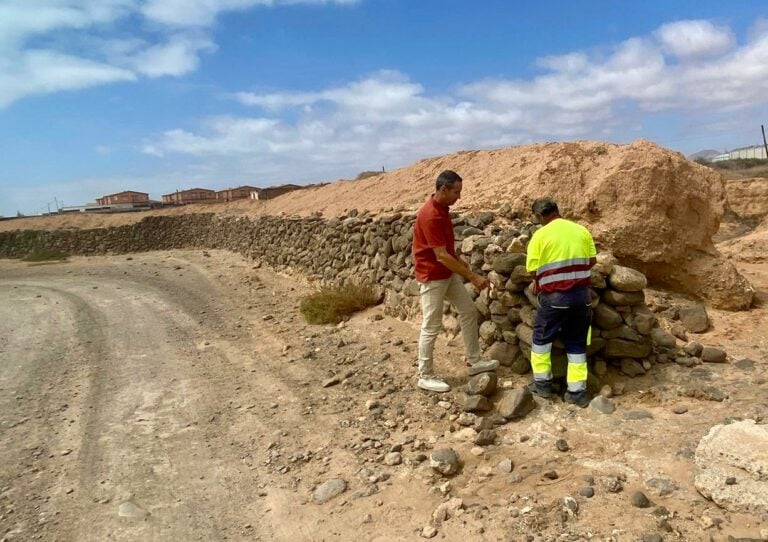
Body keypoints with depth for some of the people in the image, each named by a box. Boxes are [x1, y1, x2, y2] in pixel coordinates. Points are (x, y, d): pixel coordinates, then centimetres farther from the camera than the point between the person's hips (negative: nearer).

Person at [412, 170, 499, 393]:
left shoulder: (442, 209, 3)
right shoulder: (430, 216, -27)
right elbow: (441, 256, -28)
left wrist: (460, 262, 20)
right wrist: (473, 277, -25)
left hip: (449, 272, 10)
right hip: (432, 276, -10)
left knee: (469, 311, 14)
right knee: (432, 326, -1)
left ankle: (474, 362, 25)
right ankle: (425, 376, 12)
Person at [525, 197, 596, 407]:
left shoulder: (540, 235, -8)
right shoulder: (582, 231, 4)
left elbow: (533, 270, -8)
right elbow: (592, 261, 10)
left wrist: (537, 287, 12)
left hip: (554, 297, -4)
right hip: (581, 295, 4)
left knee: (541, 338, 17)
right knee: (577, 343, 14)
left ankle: (542, 382, 25)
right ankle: (577, 391, 17)